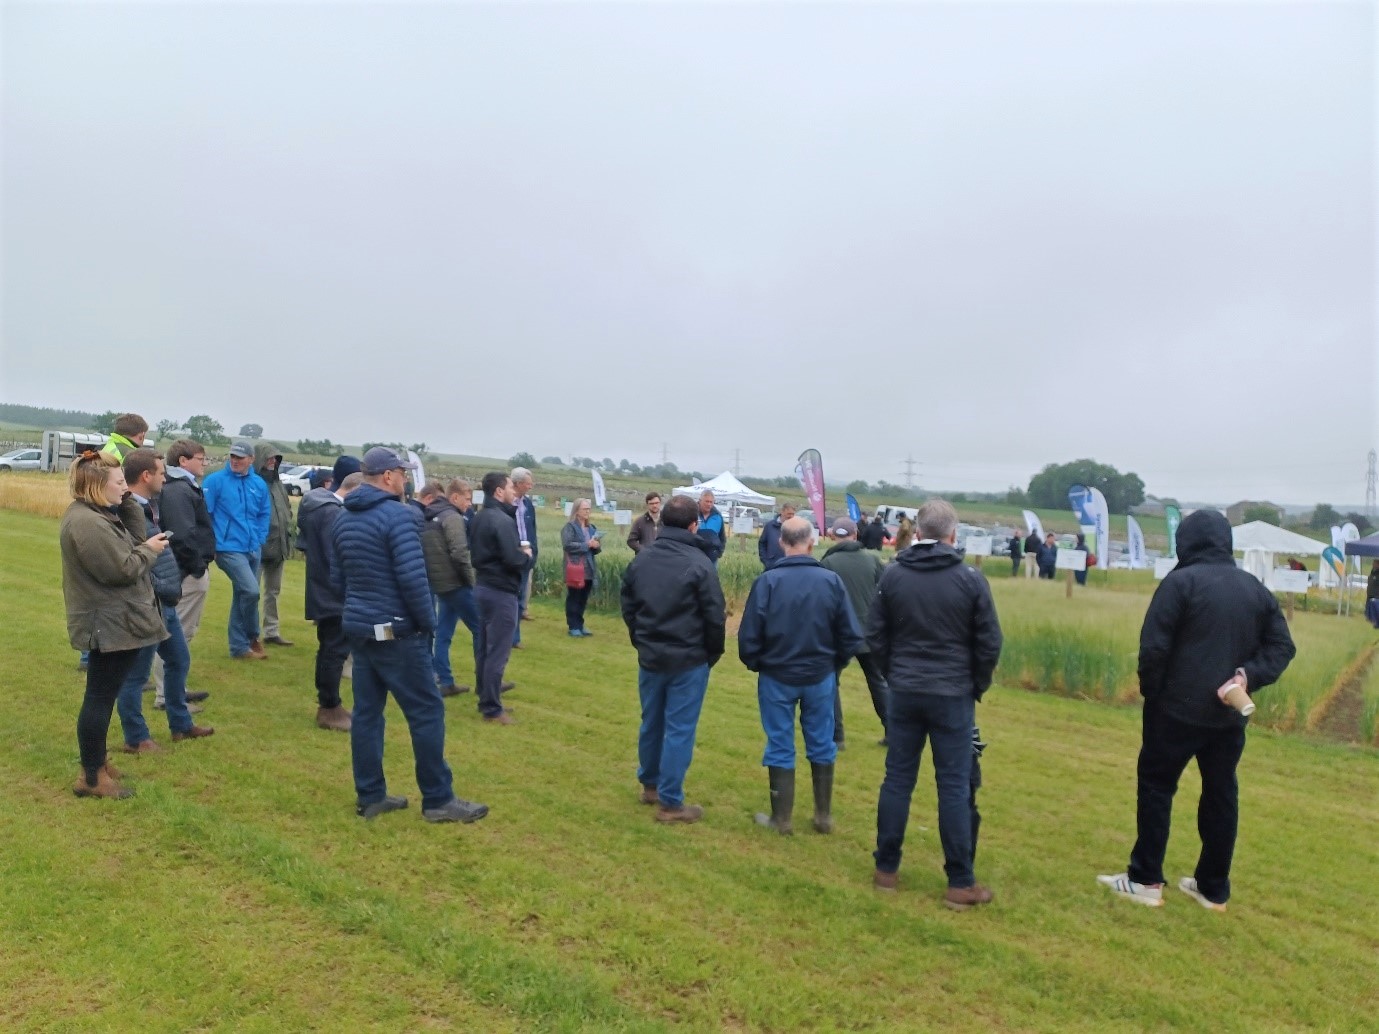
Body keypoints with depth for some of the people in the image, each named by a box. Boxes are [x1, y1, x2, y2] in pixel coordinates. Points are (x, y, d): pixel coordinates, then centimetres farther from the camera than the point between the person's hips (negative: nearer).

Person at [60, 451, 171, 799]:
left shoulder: (99, 514, 12)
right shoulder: (86, 522, -23)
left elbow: (132, 543, 11)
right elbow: (122, 569, -24)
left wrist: (138, 525, -2)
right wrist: (149, 549, -9)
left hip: (115, 622, 11)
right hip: (108, 625, -11)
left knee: (104, 696, 19)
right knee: (100, 697, -2)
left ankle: (97, 761, 32)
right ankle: (91, 777, 8)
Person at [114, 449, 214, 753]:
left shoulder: (149, 505, 10)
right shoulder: (129, 511, -22)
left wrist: (173, 587, 10)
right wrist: (165, 590, -16)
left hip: (165, 602, 10)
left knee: (179, 660, 21)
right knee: (137, 673, 4)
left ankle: (181, 724, 35)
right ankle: (136, 738, 18)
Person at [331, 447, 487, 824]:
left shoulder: (343, 519, 11)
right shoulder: (399, 514, -16)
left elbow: (338, 577, 15)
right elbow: (413, 577, -22)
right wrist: (428, 622, -11)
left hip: (358, 628, 9)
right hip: (396, 630, -9)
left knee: (366, 712, 11)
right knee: (427, 711, -1)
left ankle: (370, 797, 18)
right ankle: (438, 799, 5)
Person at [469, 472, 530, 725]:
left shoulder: (478, 518, 10)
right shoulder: (503, 520, -19)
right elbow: (514, 559, -26)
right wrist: (526, 554, -5)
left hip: (483, 587, 10)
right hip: (501, 591, -10)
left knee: (484, 647, 16)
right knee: (498, 652, -3)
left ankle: (485, 698, 26)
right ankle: (492, 709, 3)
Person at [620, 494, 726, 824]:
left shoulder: (641, 559, 3)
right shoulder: (699, 563, -16)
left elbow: (627, 605, 11)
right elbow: (715, 617, -13)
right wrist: (713, 654, 3)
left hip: (649, 657, 6)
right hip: (688, 660, -6)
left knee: (651, 723, 20)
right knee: (679, 730, 2)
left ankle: (650, 784, 35)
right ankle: (670, 802, 8)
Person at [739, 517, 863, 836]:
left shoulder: (768, 581, -17)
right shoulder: (832, 581, -11)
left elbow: (749, 636, -14)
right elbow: (851, 636, -7)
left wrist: (755, 664, 6)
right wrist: (834, 665, 11)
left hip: (777, 677, -2)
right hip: (820, 677, 2)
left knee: (780, 747, 10)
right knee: (821, 746, 17)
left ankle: (781, 819, 20)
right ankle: (824, 816, 28)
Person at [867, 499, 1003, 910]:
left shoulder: (893, 575, -2)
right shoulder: (970, 578, -9)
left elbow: (875, 635, 2)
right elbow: (989, 643, -4)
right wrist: (977, 686, 10)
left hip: (904, 692, 2)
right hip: (953, 696, -2)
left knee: (897, 779, 11)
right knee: (955, 787, 4)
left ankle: (886, 869, 20)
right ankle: (960, 884, 13)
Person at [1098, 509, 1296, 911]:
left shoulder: (1181, 582, -11)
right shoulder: (1255, 587, 9)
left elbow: (1153, 646, -15)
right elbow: (1281, 645, 8)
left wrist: (1151, 692, 0)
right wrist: (1250, 676, -5)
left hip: (1178, 709, -6)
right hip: (1230, 713, 6)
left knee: (1156, 786, 6)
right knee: (1221, 794, 14)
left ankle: (1145, 880, 9)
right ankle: (1213, 888, 23)